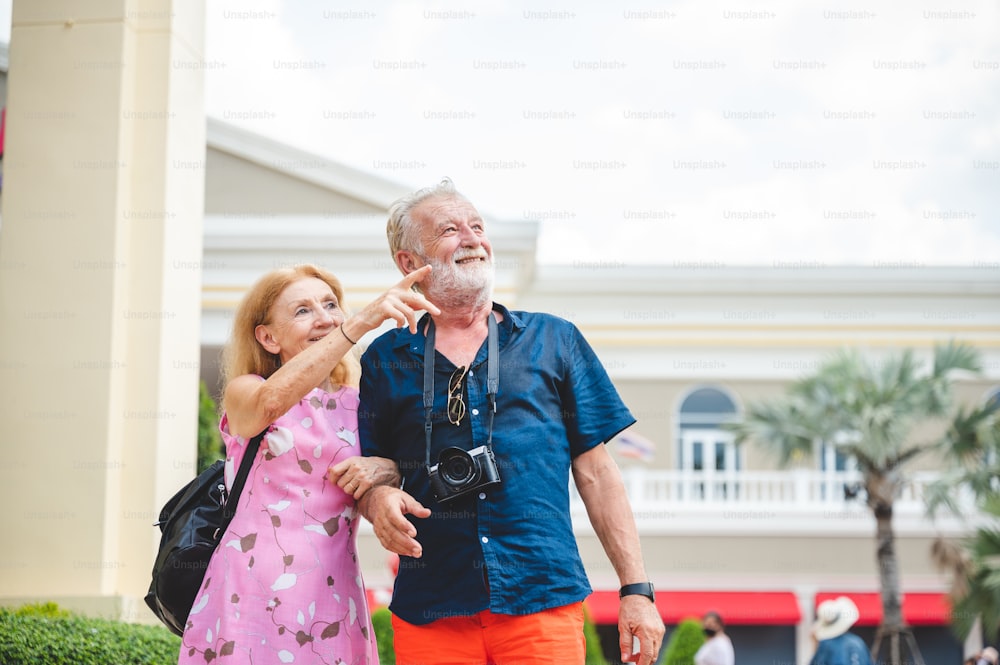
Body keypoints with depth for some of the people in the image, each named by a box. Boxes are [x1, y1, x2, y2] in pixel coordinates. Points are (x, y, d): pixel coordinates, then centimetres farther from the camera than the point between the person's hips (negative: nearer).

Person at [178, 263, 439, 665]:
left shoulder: (360, 407, 13)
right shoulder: (243, 393, 4)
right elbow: (271, 400, -21)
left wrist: (385, 469, -16)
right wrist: (361, 322, -29)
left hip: (332, 602, 3)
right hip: (251, 597, -3)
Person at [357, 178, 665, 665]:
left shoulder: (554, 341, 11)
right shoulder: (386, 361, 11)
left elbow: (596, 473, 9)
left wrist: (636, 589, 3)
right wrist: (377, 499, -10)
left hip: (545, 606, 0)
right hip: (429, 618, 1)